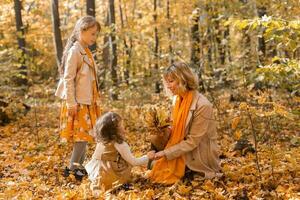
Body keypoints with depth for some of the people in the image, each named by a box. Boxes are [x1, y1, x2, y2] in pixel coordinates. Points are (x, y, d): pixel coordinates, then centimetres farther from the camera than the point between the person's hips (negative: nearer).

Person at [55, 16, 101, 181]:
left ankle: (80, 166, 20)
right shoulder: (74, 51, -15)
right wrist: (71, 103, -20)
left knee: (85, 135, 12)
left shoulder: (85, 52, 12)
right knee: (82, 135, -6)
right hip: (77, 102, -9)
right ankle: (72, 168, 3)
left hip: (87, 102, 9)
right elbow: (68, 78, -18)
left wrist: (95, 100, 17)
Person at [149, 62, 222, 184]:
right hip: (182, 153, 7)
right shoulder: (179, 100, 0)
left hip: (200, 159, -7)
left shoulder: (202, 106, -23)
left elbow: (192, 142, -21)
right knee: (155, 165, -2)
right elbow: (178, 129, 8)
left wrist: (166, 153, -20)